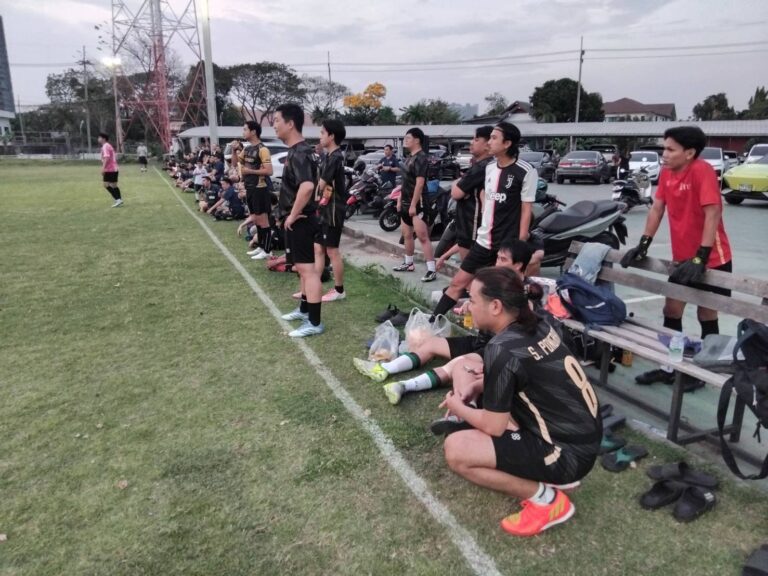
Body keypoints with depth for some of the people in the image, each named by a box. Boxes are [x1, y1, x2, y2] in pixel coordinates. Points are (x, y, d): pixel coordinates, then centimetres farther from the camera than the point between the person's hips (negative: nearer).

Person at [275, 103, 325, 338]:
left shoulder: (299, 153, -20)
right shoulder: (300, 150, 12)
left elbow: (307, 186, -37)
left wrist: (293, 215, -25)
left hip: (299, 221, -11)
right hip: (300, 219, 11)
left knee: (307, 269, -7)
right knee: (302, 267, 20)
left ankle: (314, 322, -1)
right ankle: (304, 309, 34)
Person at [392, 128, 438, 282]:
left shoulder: (421, 157, -15)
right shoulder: (410, 157, 15)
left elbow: (420, 183, -22)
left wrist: (413, 205, -25)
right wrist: (400, 199, 18)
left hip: (416, 204, -10)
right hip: (406, 203, 10)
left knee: (423, 237, -12)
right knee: (407, 235, 18)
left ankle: (432, 270, -12)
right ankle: (409, 263, 32)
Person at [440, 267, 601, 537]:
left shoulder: (501, 350, -24)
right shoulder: (537, 325, 2)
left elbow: (493, 426, -17)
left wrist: (459, 409, 2)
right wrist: (475, 386, 7)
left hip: (570, 452, -9)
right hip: (582, 433, 9)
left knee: (455, 449, -16)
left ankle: (547, 499, -2)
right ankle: (551, 473, 16)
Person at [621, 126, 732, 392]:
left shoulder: (702, 171, -20)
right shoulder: (666, 173, 2)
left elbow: (713, 213, -26)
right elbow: (657, 208, 7)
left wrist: (701, 257, -29)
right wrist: (643, 244, 1)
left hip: (712, 259, -7)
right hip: (682, 257, 7)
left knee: (706, 314, 6)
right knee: (671, 310, 11)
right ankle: (668, 366, 23)